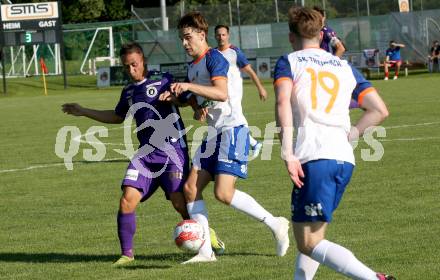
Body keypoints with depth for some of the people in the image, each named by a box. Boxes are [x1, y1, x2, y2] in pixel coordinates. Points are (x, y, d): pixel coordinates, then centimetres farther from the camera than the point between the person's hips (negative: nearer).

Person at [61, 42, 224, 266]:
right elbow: (117, 117, 36)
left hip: (173, 149, -5)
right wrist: (83, 112, 36)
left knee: (179, 202, -14)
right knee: (127, 200, -10)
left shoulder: (162, 80, 0)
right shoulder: (129, 92, 19)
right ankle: (127, 253, 1)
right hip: (146, 153, 5)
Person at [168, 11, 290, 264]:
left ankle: (275, 224, -4)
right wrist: (176, 96, 13)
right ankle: (206, 251, 3)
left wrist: (189, 86, -29)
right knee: (191, 189, 1)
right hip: (214, 133, 10)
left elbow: (221, 93, -26)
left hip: (233, 129, -10)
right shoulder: (192, 66, 17)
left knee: (224, 193, -19)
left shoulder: (214, 58, -11)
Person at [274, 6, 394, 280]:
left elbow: (283, 103, -13)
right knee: (312, 235, 22)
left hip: (314, 158, -6)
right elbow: (380, 110, 14)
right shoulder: (345, 67, 20)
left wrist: (288, 154, -15)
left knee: (309, 243, -7)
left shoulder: (289, 62, 7)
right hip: (345, 159, 6)